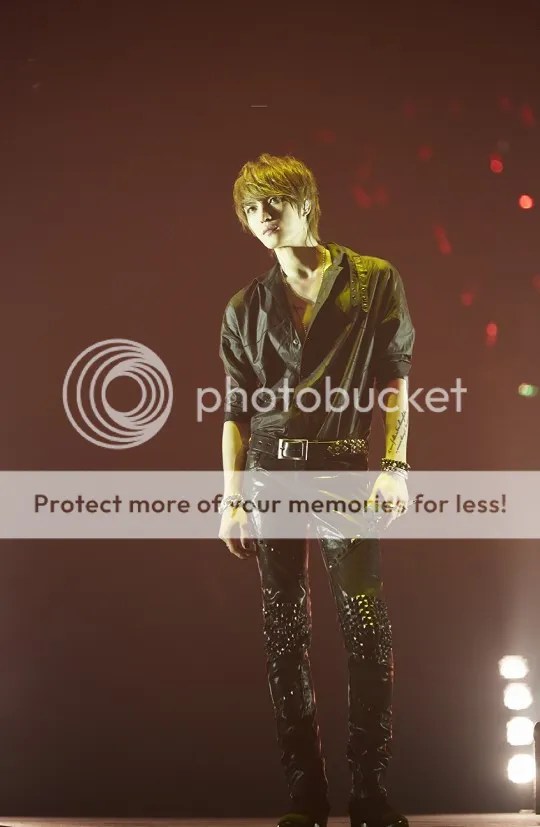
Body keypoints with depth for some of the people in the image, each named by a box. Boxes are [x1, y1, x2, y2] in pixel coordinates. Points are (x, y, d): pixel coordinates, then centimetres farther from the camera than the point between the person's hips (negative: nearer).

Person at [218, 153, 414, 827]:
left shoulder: (376, 281, 6)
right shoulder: (245, 309, 13)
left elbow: (395, 380, 3)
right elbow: (237, 410, 11)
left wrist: (395, 466, -7)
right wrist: (231, 497, 5)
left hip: (344, 470, -2)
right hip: (269, 475, 3)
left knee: (368, 632, -8)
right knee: (285, 634, 3)